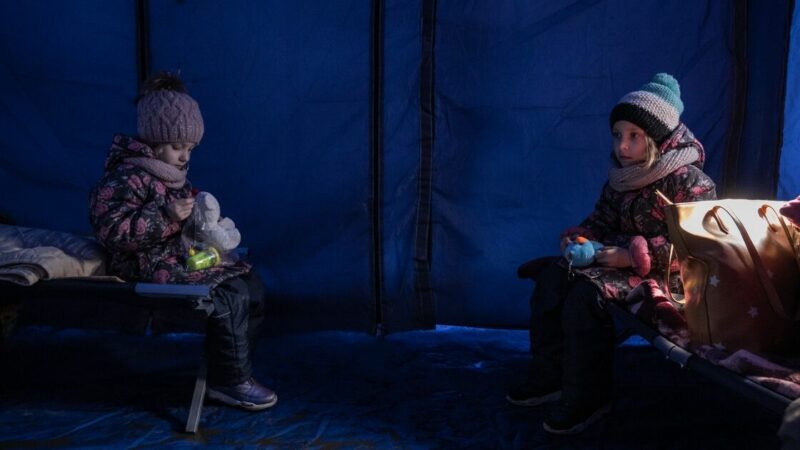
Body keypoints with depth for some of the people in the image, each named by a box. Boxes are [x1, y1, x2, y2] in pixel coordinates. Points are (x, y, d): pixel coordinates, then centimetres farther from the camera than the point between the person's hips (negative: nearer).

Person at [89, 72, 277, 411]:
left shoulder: (174, 175, 15)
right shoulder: (125, 178, -16)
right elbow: (112, 231, -25)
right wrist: (166, 216, -30)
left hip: (188, 256, 10)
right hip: (154, 270, -10)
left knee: (252, 286, 3)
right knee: (231, 297, -23)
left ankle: (229, 367, 12)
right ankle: (230, 382, -7)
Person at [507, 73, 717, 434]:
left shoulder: (689, 180, -15)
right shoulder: (622, 174, 8)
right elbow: (601, 219, 17)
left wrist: (632, 256, -25)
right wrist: (579, 237, -6)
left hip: (661, 272, -8)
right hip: (618, 258, 9)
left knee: (587, 292, -28)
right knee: (551, 275, -8)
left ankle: (586, 398, -15)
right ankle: (549, 376, -3)